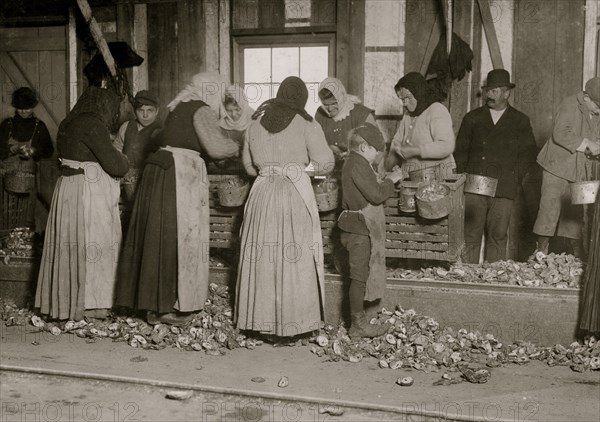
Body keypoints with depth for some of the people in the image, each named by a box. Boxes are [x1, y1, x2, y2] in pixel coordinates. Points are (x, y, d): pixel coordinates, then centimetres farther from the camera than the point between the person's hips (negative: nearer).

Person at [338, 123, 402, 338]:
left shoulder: (352, 163, 16)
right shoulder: (358, 165, -17)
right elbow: (376, 195, -21)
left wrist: (387, 181, 10)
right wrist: (391, 180, -7)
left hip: (358, 229, 11)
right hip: (360, 230, -11)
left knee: (360, 276, 14)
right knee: (360, 276, -4)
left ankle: (359, 321, 21)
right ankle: (358, 324, 3)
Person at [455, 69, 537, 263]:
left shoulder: (520, 121, 11)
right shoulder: (472, 118, 14)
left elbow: (529, 153, 10)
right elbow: (460, 150, 14)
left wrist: (514, 178, -1)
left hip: (503, 190, -1)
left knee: (497, 236, 0)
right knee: (470, 236, -3)